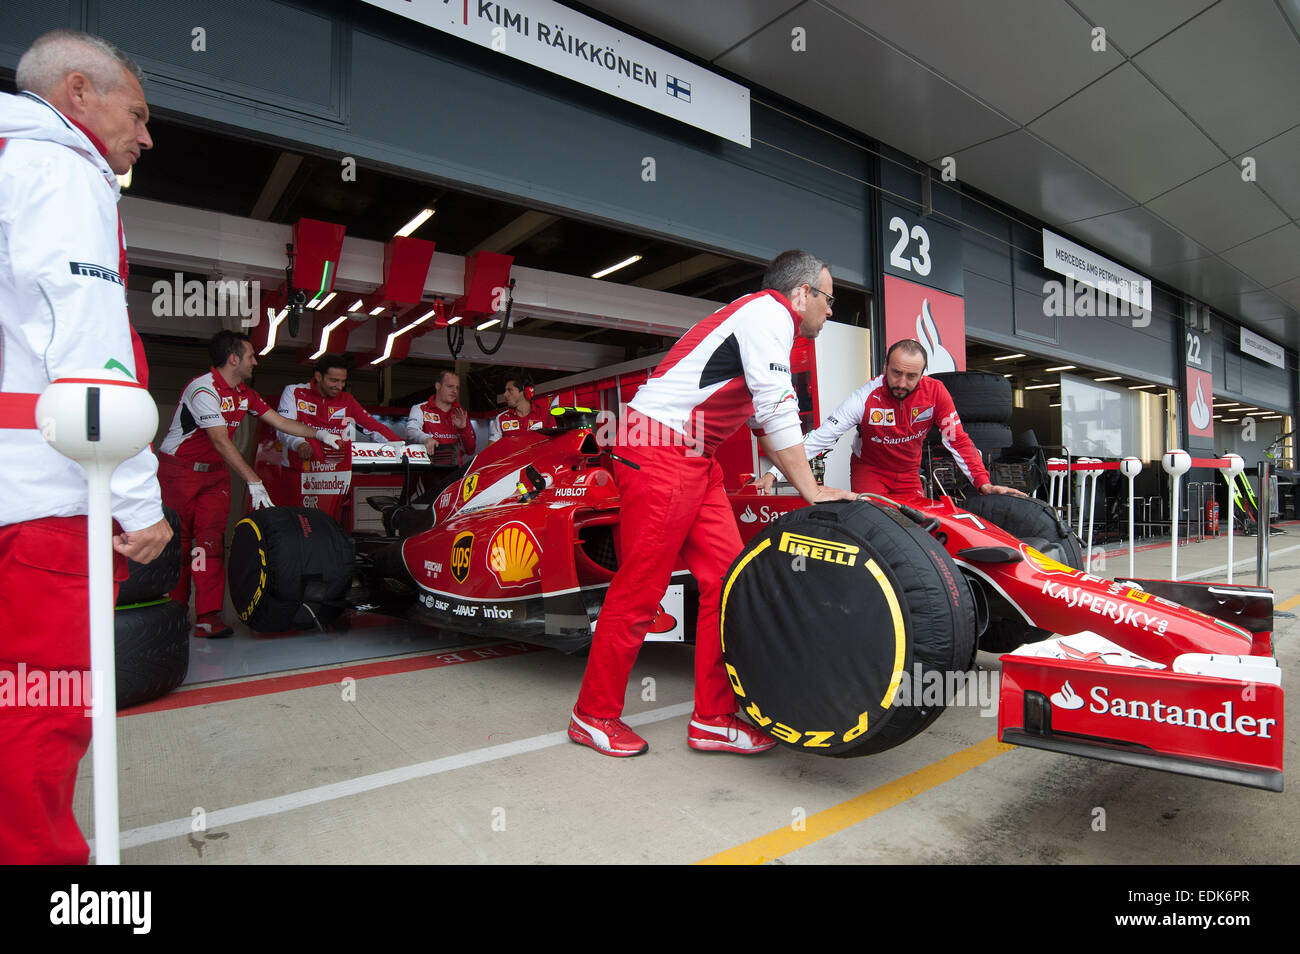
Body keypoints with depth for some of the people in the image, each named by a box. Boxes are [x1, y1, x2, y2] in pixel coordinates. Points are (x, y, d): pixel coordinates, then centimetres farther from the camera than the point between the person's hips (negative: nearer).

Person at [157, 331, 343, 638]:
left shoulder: (244, 394, 6)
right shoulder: (203, 389, -20)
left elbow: (279, 422, 14)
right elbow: (221, 442, -27)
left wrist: (319, 433, 6)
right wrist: (254, 481, -31)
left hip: (214, 473, 6)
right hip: (178, 471, -6)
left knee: (212, 538, -6)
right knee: (178, 541, -1)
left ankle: (208, 615, -8)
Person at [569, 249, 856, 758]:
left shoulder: (768, 324, 24)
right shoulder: (768, 313, -7)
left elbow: (771, 424, 24)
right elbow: (777, 414, -15)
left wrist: (814, 489, 17)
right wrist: (814, 492, -8)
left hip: (695, 462, 10)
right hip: (658, 452, -10)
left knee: (726, 578, 4)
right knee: (640, 589, -4)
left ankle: (713, 719, 13)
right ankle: (594, 716, 12)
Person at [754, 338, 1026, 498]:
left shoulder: (935, 393, -18)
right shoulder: (866, 398, -26)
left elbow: (957, 440, -10)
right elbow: (821, 437, -29)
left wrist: (983, 483, -21)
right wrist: (774, 472, -38)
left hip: (909, 474, 3)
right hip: (869, 470, -3)